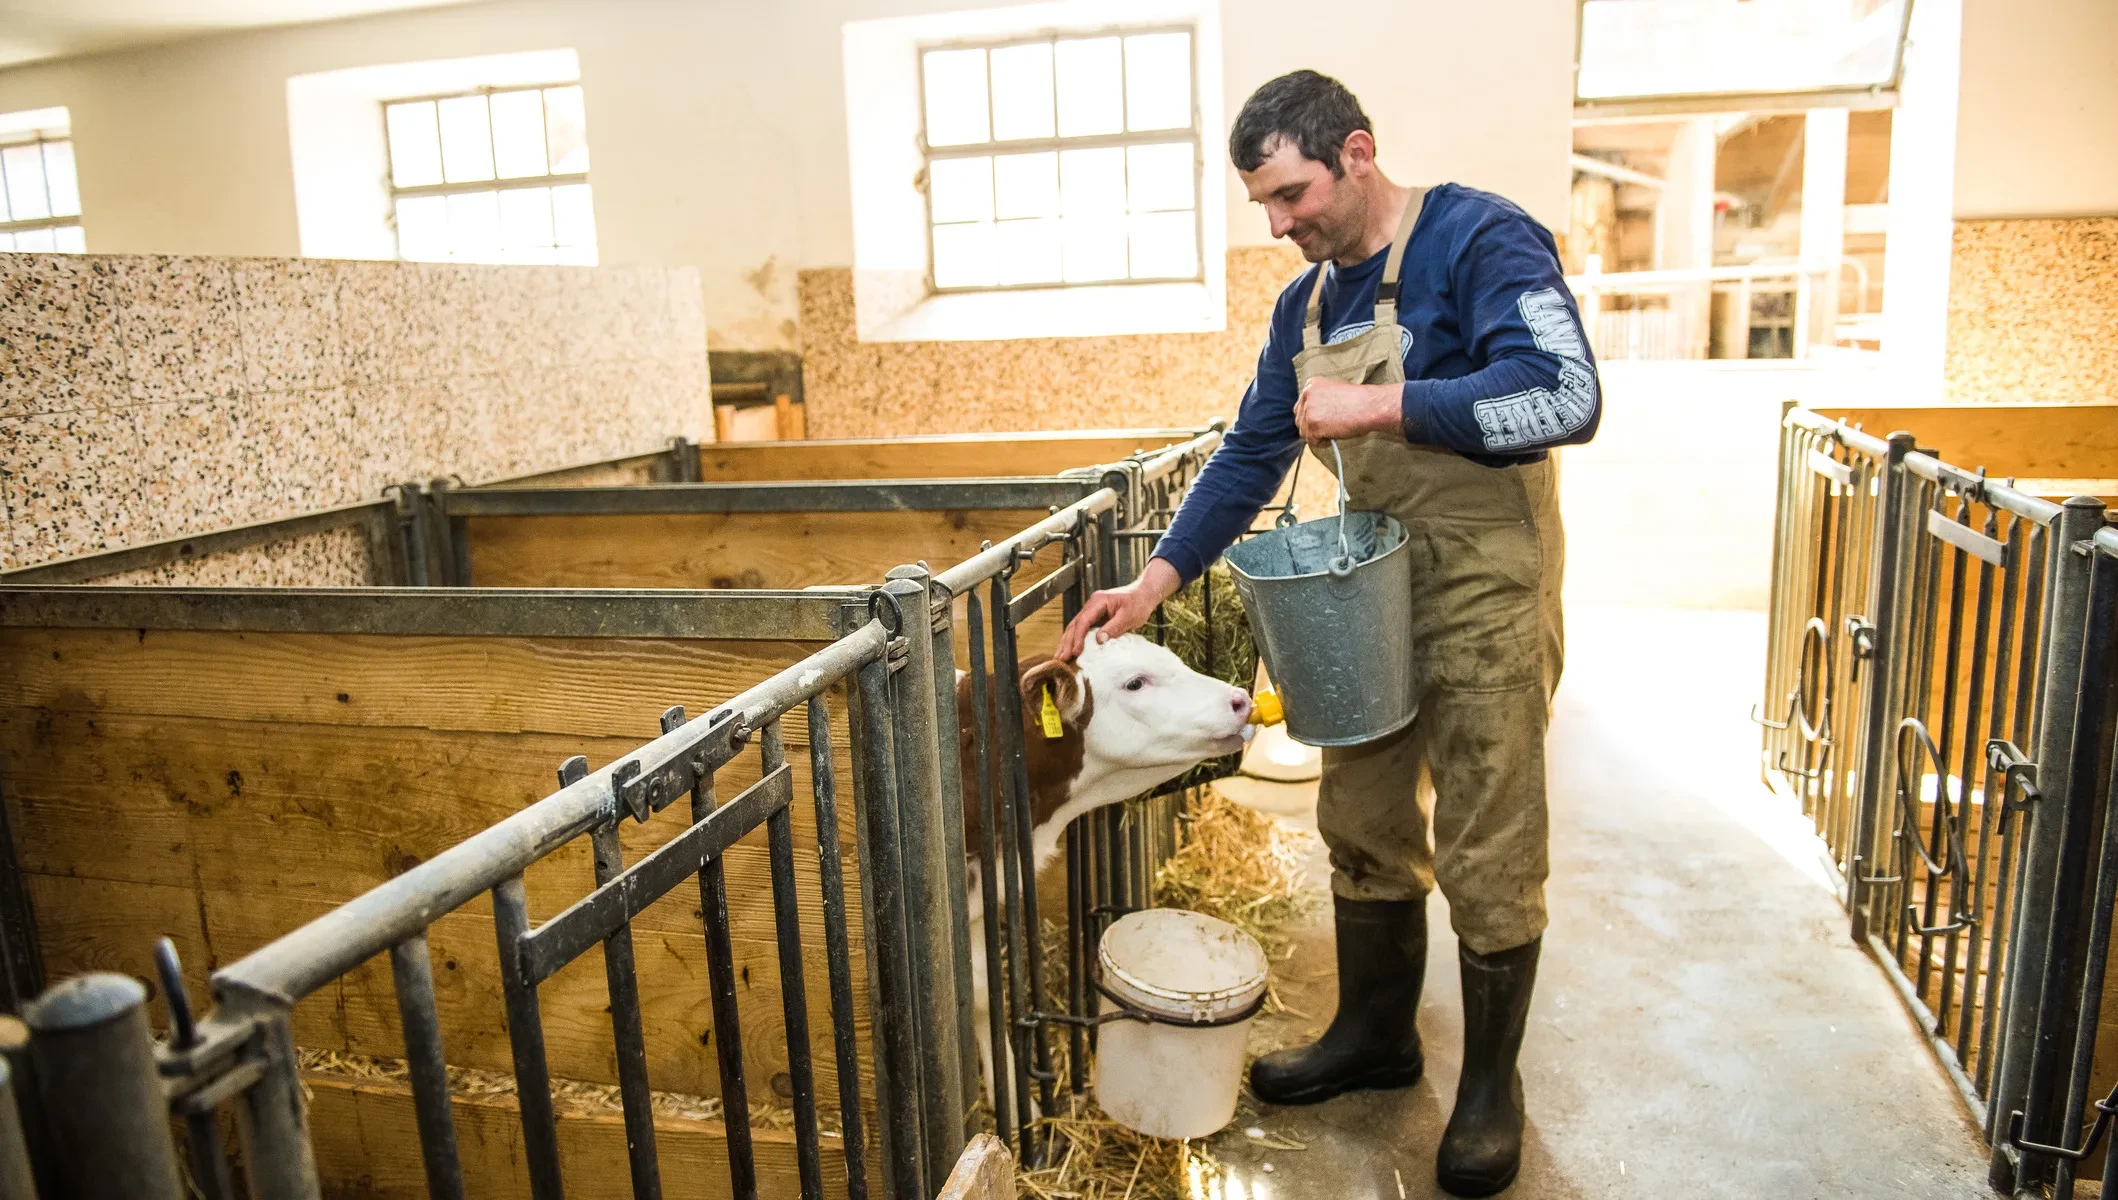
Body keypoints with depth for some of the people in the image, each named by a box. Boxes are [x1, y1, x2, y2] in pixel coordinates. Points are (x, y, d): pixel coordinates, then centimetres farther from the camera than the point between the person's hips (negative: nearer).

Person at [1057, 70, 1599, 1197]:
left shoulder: (1480, 238, -13)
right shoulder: (1305, 305, 9)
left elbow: (1563, 396, -24)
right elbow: (1250, 455, 12)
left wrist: (1380, 405, -23)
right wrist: (1155, 580, 5)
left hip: (1485, 591, -7)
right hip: (1373, 587, 7)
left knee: (1485, 857, 3)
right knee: (1363, 826, 15)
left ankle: (1491, 1085, 23)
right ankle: (1374, 1033, 35)